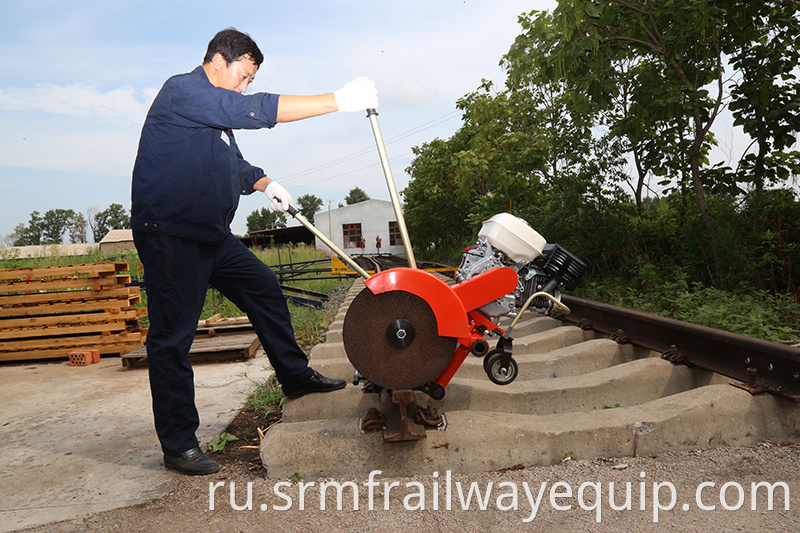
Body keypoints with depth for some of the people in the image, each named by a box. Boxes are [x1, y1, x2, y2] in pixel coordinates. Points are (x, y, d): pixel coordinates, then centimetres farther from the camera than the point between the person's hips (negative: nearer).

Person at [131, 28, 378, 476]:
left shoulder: (217, 112, 19)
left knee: (264, 288, 12)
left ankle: (296, 375, 26)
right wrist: (339, 100, -27)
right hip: (170, 234, -10)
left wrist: (265, 184, 5)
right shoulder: (182, 91, -13)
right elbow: (257, 110, -26)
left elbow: (233, 164, 28)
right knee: (173, 338, -4)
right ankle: (179, 445, 6)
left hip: (211, 234, 10)